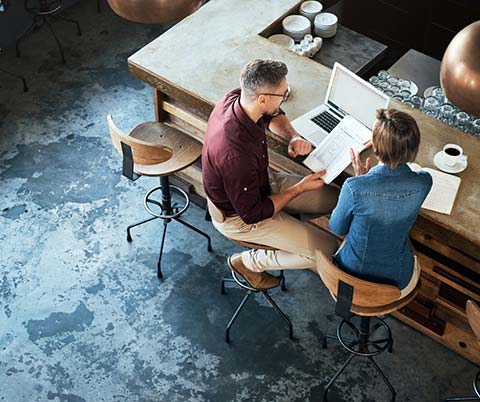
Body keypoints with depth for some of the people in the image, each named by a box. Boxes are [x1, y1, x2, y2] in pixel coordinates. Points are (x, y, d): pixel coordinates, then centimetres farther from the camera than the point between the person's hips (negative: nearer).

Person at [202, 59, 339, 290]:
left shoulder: (236, 99, -17)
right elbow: (252, 214, -27)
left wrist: (293, 136, -12)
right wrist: (300, 188, -19)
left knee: (335, 199, 7)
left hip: (260, 183, 8)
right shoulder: (236, 154, -41)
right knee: (327, 251, -8)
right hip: (238, 217, -8)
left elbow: (274, 116, 8)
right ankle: (249, 262, 7)